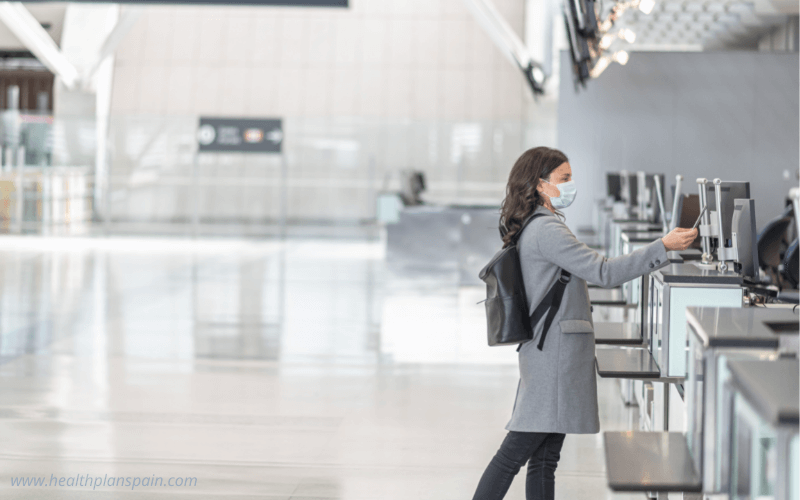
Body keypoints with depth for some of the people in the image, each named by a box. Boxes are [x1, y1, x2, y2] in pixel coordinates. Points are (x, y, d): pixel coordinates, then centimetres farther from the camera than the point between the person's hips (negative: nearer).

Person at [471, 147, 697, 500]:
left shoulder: (533, 228, 17)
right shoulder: (546, 230, -15)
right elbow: (604, 273, -21)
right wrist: (664, 246, -23)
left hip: (552, 352, 10)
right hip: (553, 355, -10)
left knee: (545, 458, 8)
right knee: (516, 452, -8)